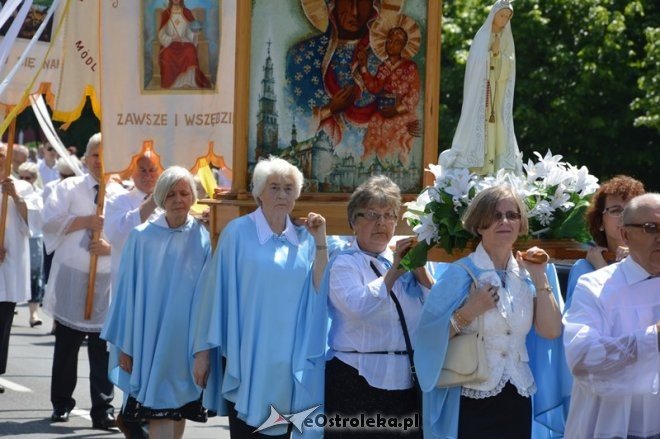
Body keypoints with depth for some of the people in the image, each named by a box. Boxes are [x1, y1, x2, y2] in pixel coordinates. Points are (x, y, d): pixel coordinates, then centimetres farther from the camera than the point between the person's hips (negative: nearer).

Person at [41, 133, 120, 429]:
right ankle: (61, 404, 21)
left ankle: (103, 410, 4)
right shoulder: (68, 188, 3)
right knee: (66, 346, 9)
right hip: (70, 277, -1)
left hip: (107, 282, 1)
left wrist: (112, 246, -14)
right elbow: (51, 222, -8)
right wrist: (86, 221, -16)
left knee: (102, 349, 1)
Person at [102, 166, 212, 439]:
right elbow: (127, 292, 0)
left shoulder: (203, 239, -1)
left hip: (186, 339, 2)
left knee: (177, 409, 12)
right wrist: (124, 345, -1)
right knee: (158, 410, -5)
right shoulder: (142, 237, -4)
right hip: (150, 339, -2)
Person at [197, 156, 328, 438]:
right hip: (246, 354, -4)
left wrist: (320, 242, -6)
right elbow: (218, 291, -3)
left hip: (289, 357, 4)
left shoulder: (304, 239, 8)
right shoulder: (238, 232, -4)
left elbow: (319, 292, 0)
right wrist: (204, 347, -3)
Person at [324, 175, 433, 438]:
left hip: (405, 380, 4)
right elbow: (359, 305, -19)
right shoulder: (344, 264, 0)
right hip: (359, 377, -4)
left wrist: (419, 269, -4)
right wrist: (395, 271, -9)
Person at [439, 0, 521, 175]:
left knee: (498, 129, -1)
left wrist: (498, 53, -14)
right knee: (480, 126, -11)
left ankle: (497, 172, -2)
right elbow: (477, 63, -6)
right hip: (481, 90, -4)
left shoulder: (507, 39, 11)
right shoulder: (481, 36, 0)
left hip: (500, 93, 4)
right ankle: (477, 171, -13)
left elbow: (509, 66, 0)